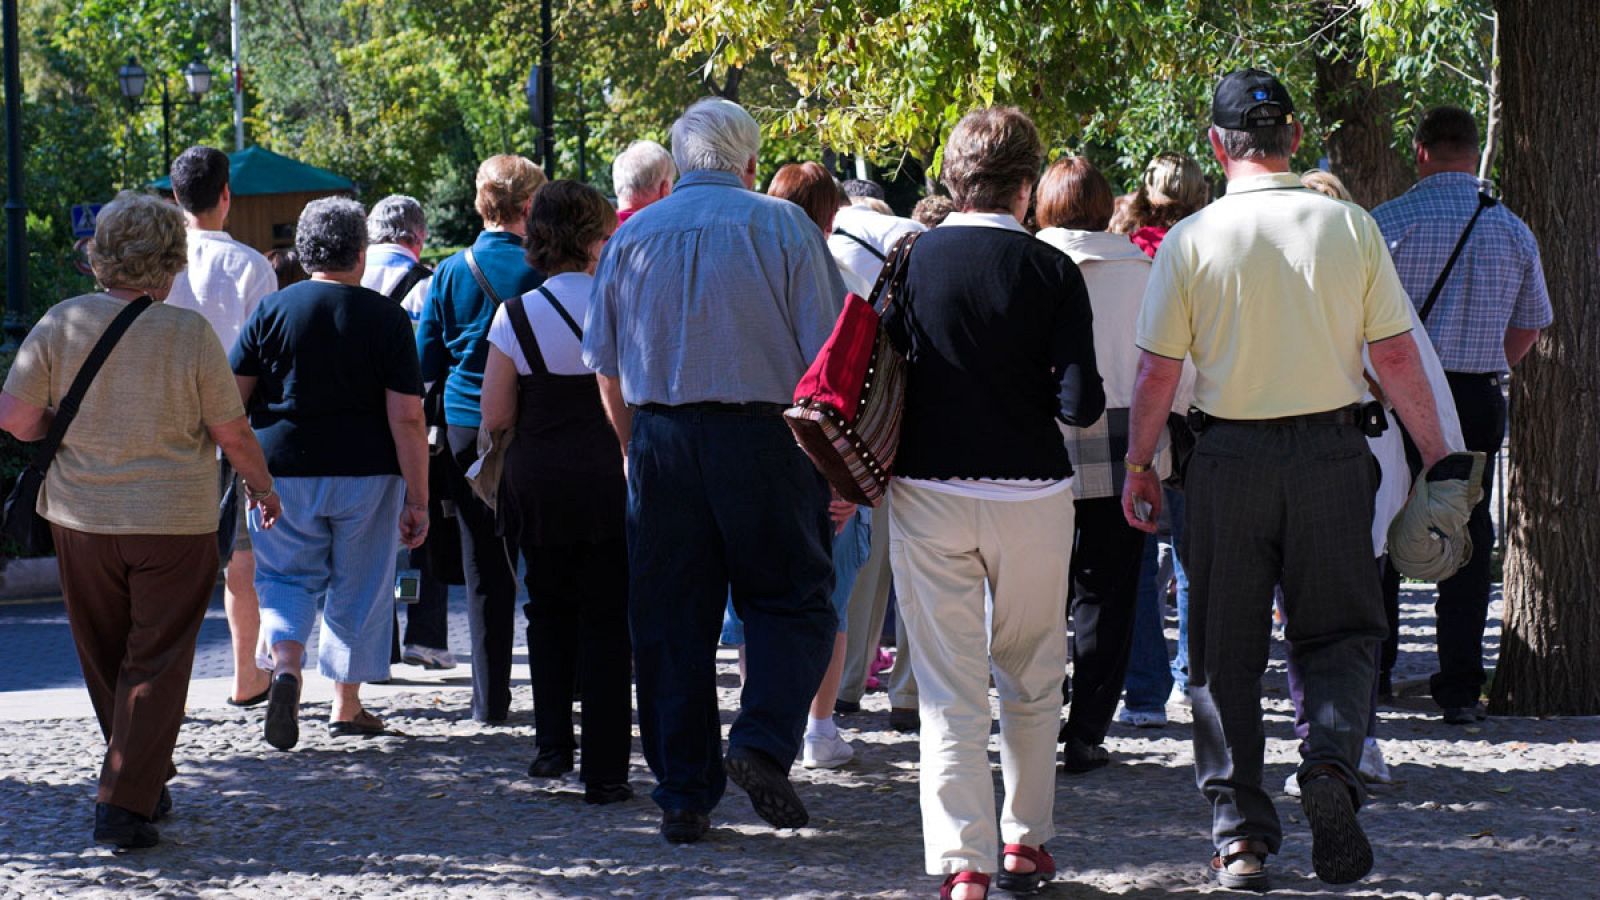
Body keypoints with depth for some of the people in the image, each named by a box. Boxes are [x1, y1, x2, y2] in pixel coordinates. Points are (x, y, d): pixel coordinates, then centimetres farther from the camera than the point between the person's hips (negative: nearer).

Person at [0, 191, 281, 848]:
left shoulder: (62, 323, -5)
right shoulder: (189, 332, -11)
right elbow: (232, 432, -6)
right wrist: (263, 487, 12)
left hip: (82, 518, 3)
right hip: (176, 522, -3)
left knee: (107, 663, 17)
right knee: (155, 664, 2)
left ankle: (148, 785, 29)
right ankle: (125, 804, -7)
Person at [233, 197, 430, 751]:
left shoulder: (272, 311, -2)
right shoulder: (387, 318, -5)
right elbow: (407, 418, -9)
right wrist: (417, 499, -5)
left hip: (284, 471, 1)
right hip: (365, 476, -1)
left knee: (286, 577, 12)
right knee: (358, 586, 13)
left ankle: (285, 663, -15)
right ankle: (347, 706, 20)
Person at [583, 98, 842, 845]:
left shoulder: (632, 236, 9)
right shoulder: (781, 225, -1)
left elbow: (606, 368, 13)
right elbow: (827, 354, -5)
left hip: (661, 443, 3)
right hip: (761, 438, -3)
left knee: (669, 617, 7)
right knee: (791, 600, 6)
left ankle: (682, 797, 8)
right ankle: (763, 742, -15)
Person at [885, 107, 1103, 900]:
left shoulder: (909, 261, -4)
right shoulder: (1051, 272, -8)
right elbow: (1080, 404, -13)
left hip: (928, 490, 0)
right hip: (1030, 492, 0)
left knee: (948, 687, 1)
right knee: (1030, 680, 17)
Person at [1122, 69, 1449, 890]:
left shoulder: (1191, 240, -7)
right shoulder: (1350, 227, -3)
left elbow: (1158, 369, -4)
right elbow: (1396, 355, 0)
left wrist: (1138, 465, 9)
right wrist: (1435, 453, 9)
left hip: (1229, 454, -1)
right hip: (1331, 451, 1)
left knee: (1225, 648, 9)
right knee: (1338, 631, 14)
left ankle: (1240, 836, 8)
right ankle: (1331, 761, -14)